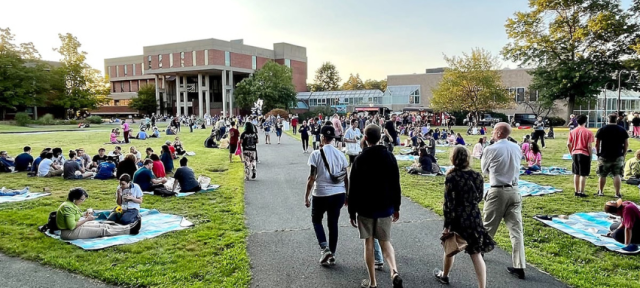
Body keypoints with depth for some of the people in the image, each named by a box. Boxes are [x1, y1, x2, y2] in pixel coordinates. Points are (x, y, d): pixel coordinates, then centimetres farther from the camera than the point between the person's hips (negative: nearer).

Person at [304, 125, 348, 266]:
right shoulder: (340, 154, 3)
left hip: (321, 194, -4)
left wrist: (306, 196, -3)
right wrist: (347, 195, 18)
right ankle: (332, 255, 21)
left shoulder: (316, 154, -10)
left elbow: (312, 178, -11)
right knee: (333, 223, 16)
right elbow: (345, 177, 6)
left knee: (316, 220, 18)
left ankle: (324, 248, 2)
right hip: (339, 194, 4)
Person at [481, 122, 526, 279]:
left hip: (497, 191, -4)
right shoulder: (517, 148, 5)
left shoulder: (491, 149, -11)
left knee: (488, 226, 14)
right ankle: (519, 267, 0)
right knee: (516, 229, 2)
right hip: (514, 191, 4)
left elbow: (484, 169, 3)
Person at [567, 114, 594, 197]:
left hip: (575, 154, 4)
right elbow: (589, 146, -10)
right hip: (584, 154, -4)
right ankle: (581, 192, 2)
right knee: (583, 175, 1)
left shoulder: (572, 131, 4)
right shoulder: (588, 132, -8)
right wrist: (590, 156, -1)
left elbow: (568, 144, 3)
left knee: (576, 174, 14)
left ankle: (576, 191, 18)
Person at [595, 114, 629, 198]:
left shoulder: (602, 129, -3)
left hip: (604, 156, -1)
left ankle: (600, 192, 18)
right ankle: (617, 193, 3)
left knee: (602, 175, 9)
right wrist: (624, 154, 13)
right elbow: (626, 144, 4)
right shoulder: (622, 130, 3)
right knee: (617, 175, 4)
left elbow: (597, 144, -3)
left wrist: (598, 153, 8)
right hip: (618, 156, 1)